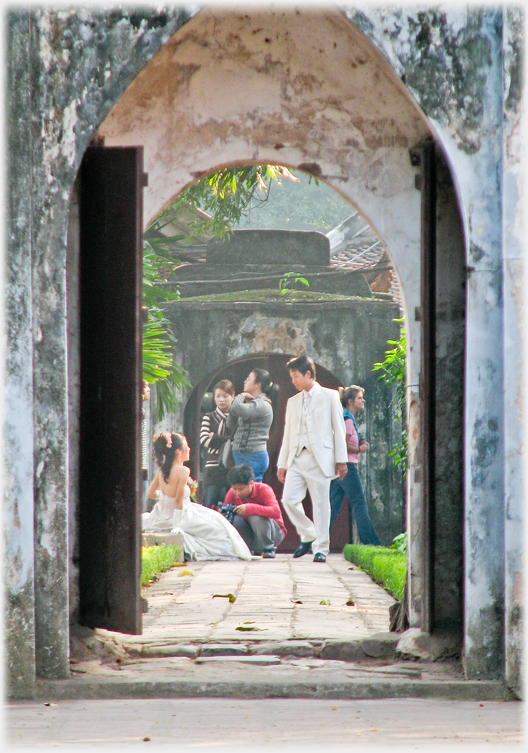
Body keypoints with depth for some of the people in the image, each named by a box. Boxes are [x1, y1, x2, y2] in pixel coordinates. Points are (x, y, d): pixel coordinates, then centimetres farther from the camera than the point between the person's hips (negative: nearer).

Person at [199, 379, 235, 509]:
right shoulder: (209, 417, 13)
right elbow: (204, 440, -1)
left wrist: (215, 439, -5)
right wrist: (227, 441, -8)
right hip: (213, 466, 1)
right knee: (209, 505, -7)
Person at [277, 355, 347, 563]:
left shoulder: (329, 396, 6)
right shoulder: (293, 402, 20)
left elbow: (338, 429, 3)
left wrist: (341, 460, -3)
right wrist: (282, 464, 13)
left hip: (320, 458, -4)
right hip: (297, 458, 4)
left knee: (321, 503, -6)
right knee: (289, 499, -9)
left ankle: (321, 548, 1)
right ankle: (308, 536, 10)